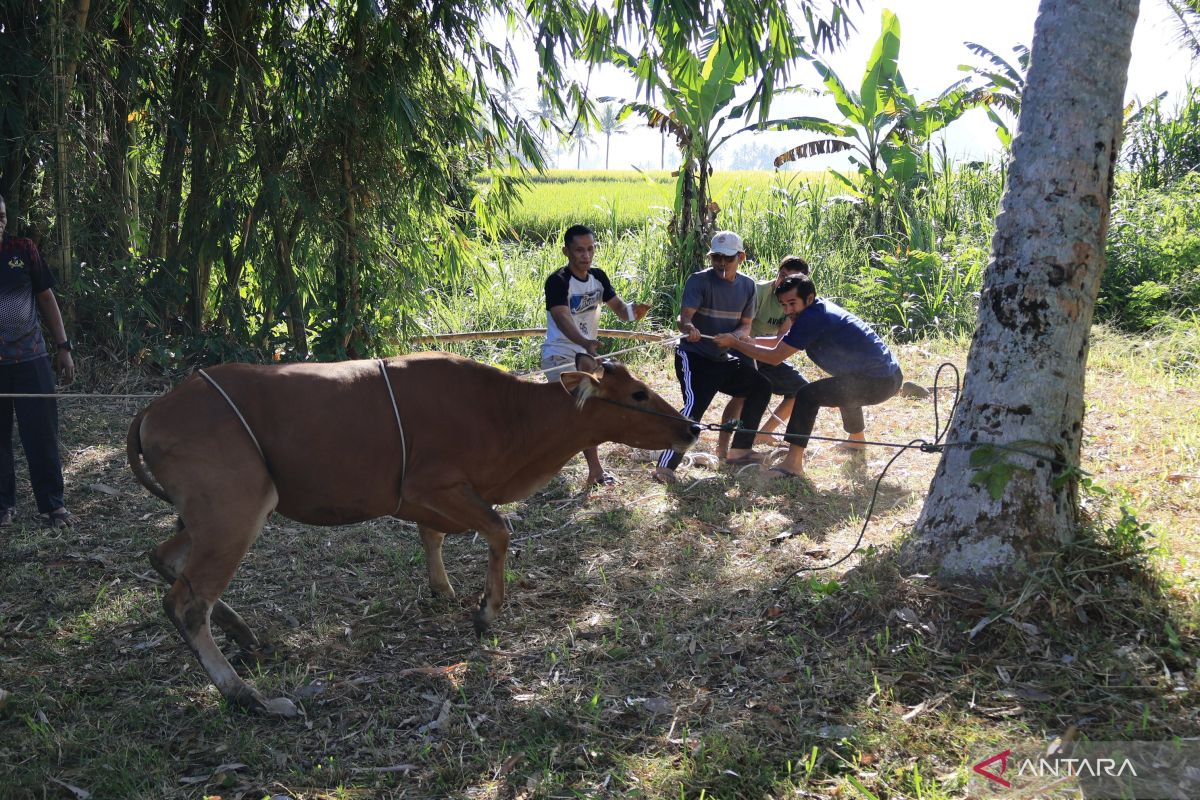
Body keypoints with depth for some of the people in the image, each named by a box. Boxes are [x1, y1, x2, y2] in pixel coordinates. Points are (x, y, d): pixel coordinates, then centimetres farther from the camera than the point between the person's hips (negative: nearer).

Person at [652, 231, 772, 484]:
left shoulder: (747, 286, 6)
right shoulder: (699, 280, -13)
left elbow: (746, 325, 7)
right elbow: (684, 317, -24)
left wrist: (735, 336, -16)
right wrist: (689, 328, -48)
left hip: (723, 359, 7)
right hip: (694, 357, -7)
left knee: (761, 386, 15)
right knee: (694, 405, -26)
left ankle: (739, 449, 24)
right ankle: (665, 466, -29)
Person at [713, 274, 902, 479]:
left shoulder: (812, 318, -17)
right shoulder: (820, 308, 12)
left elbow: (775, 357, -15)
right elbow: (786, 343, 23)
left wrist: (735, 343, -7)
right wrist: (753, 341, 13)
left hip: (878, 381, -10)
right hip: (891, 376, 10)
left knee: (808, 395, -14)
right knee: (843, 386, 38)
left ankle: (793, 462, -15)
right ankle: (857, 440, 55)